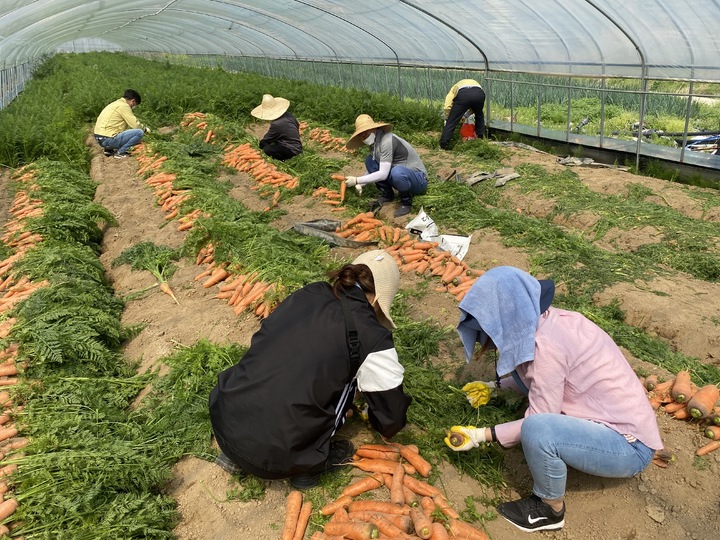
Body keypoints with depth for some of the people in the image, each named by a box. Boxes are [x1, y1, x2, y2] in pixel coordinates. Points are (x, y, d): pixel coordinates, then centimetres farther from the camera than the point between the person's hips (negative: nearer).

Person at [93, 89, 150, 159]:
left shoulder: (116, 104, 19)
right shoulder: (124, 106, -10)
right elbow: (135, 125, -13)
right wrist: (145, 129, 7)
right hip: (108, 139, -10)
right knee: (139, 132, -12)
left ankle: (108, 149, 18)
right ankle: (119, 152, -6)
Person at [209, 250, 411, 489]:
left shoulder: (309, 293, 6)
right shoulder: (372, 338, -7)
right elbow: (392, 414, 6)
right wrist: (384, 427, 31)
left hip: (223, 422, 5)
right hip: (273, 456, -4)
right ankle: (310, 465, 13)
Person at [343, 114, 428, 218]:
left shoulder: (387, 141, -24)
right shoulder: (374, 142, 3)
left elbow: (383, 174, -29)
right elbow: (373, 170, 12)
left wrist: (357, 180, -27)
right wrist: (360, 184, -3)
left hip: (419, 180, -8)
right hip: (401, 174, 8)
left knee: (397, 172, -41)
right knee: (369, 161, -4)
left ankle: (406, 202, -13)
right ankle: (386, 195, 5)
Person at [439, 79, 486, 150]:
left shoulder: (455, 88, 37)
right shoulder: (475, 83, 46)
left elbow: (447, 107, 20)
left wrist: (447, 119, 33)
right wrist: (466, 115, 48)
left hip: (463, 94, -2)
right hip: (479, 93, 3)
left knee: (451, 122, 8)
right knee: (479, 115, 33)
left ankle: (443, 146, 8)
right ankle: (480, 137, 40)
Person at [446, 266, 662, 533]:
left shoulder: (545, 345, -27)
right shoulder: (548, 319, -1)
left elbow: (537, 423, -19)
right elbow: (535, 373, 19)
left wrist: (482, 435, -13)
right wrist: (495, 386, 15)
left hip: (628, 445, -9)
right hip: (618, 421, 9)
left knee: (536, 431, -32)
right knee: (523, 367, 6)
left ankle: (551, 510, -2)